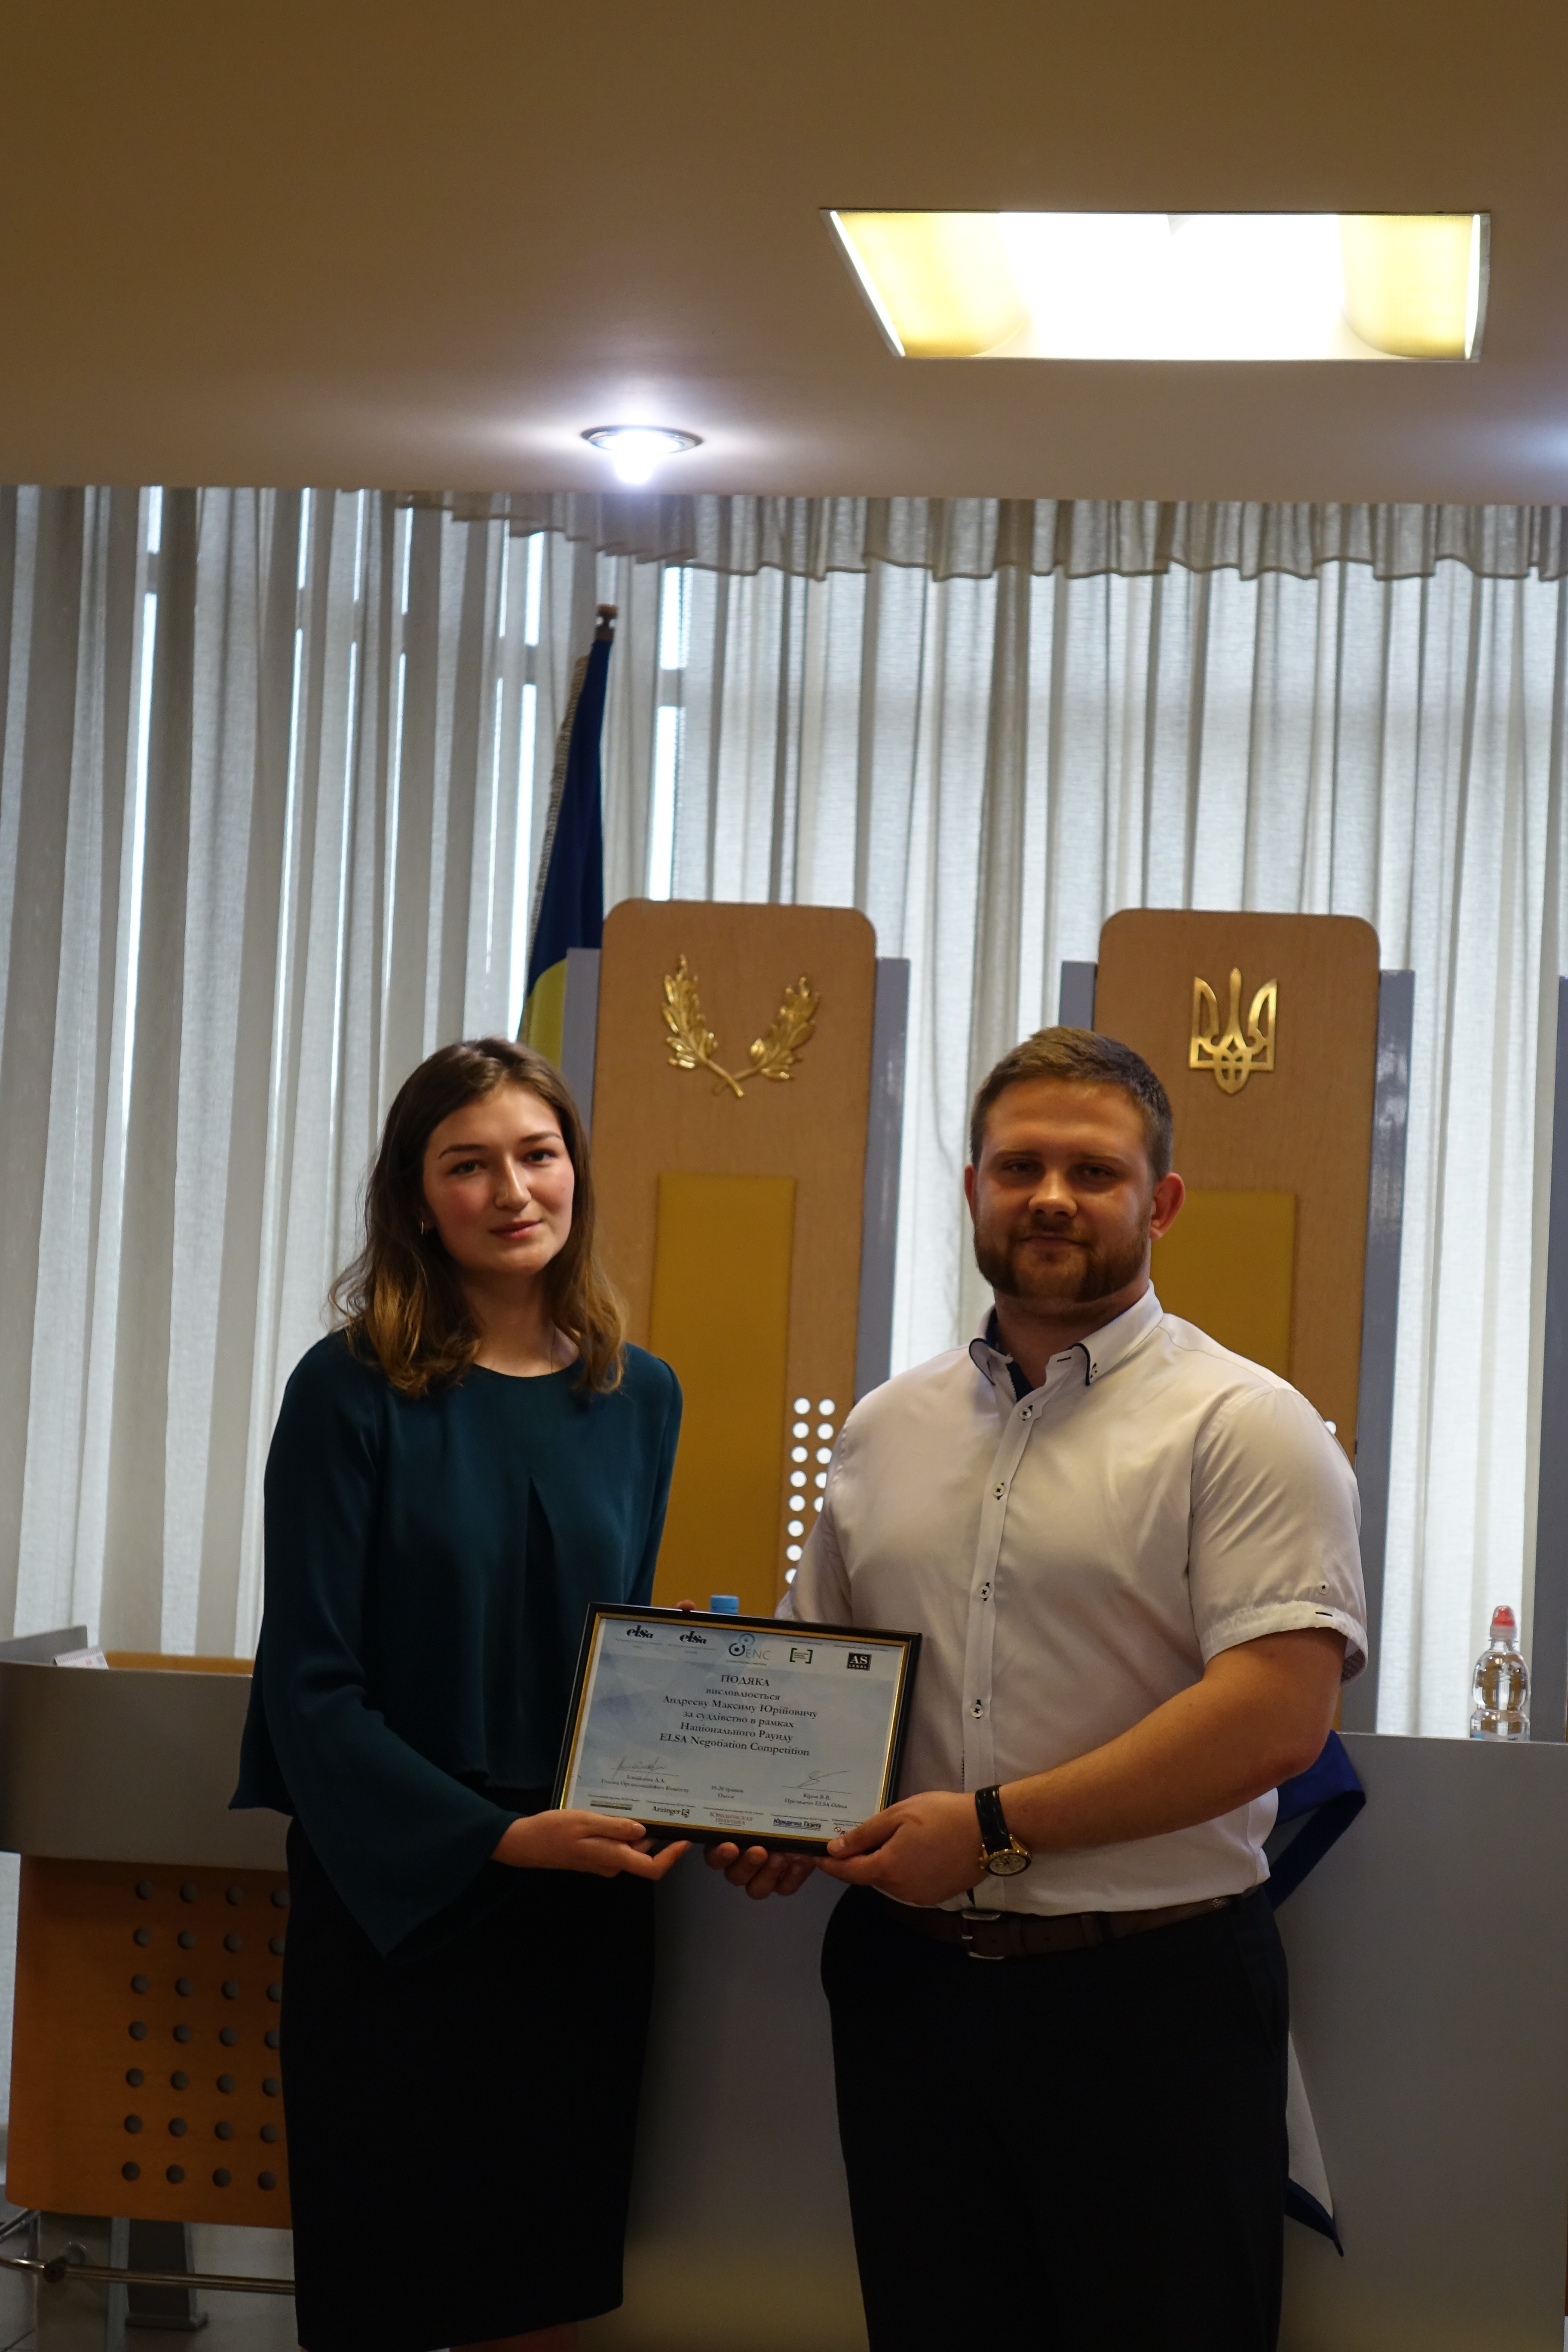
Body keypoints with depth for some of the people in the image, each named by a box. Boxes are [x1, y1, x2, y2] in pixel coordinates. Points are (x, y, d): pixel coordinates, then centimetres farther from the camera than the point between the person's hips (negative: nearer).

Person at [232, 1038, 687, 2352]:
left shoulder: (638, 1398, 6)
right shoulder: (353, 1392, -8)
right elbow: (312, 1685, -11)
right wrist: (500, 1838, -19)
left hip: (586, 1905, 4)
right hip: (394, 1899, -4)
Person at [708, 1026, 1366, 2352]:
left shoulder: (1242, 1427, -8)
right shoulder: (888, 1429, 12)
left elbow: (1280, 1711, -18)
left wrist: (997, 1825, -19)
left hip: (1149, 1993, -5)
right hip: (907, 1977, 5)